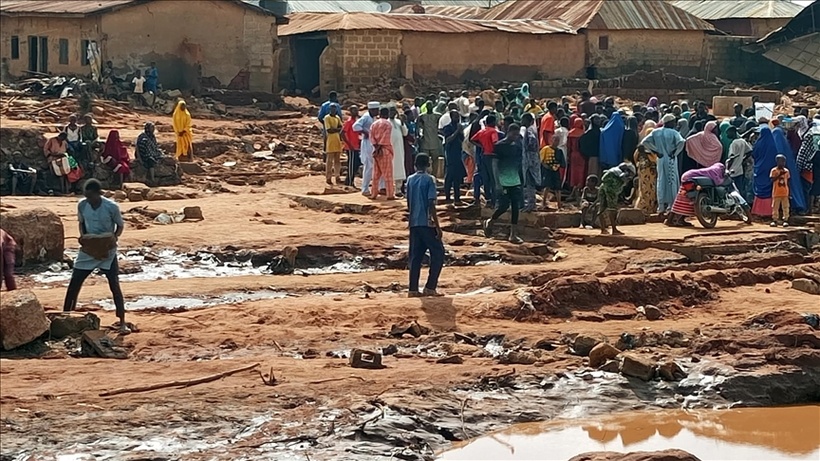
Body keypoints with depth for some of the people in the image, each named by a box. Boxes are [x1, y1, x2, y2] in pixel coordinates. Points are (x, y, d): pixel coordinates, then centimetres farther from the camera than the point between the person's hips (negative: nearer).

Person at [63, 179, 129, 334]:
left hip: (107, 251, -3)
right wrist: (82, 236, -6)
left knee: (115, 286, -3)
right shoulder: (82, 205, -5)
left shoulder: (111, 207, -16)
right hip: (88, 250, 3)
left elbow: (120, 225, -1)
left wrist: (115, 238, -16)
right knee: (73, 284, 4)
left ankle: (122, 323, 5)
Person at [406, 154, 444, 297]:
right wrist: (437, 226, -12)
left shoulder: (410, 180, 9)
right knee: (438, 253, 3)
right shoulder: (429, 180, -8)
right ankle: (430, 287, -4)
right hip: (427, 223, -6)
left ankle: (413, 289, 3)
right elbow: (431, 204, -14)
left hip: (413, 223, 6)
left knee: (415, 256, 8)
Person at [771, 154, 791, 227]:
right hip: (776, 193, -3)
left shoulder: (786, 171, 9)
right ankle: (774, 220, 5)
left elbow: (788, 182, 13)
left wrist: (789, 192, 11)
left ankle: (785, 220, 4)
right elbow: (772, 180, -12)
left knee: (785, 207, 1)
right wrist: (779, 175, -22)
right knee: (775, 207, 0)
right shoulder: (774, 170, -2)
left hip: (785, 192, 3)